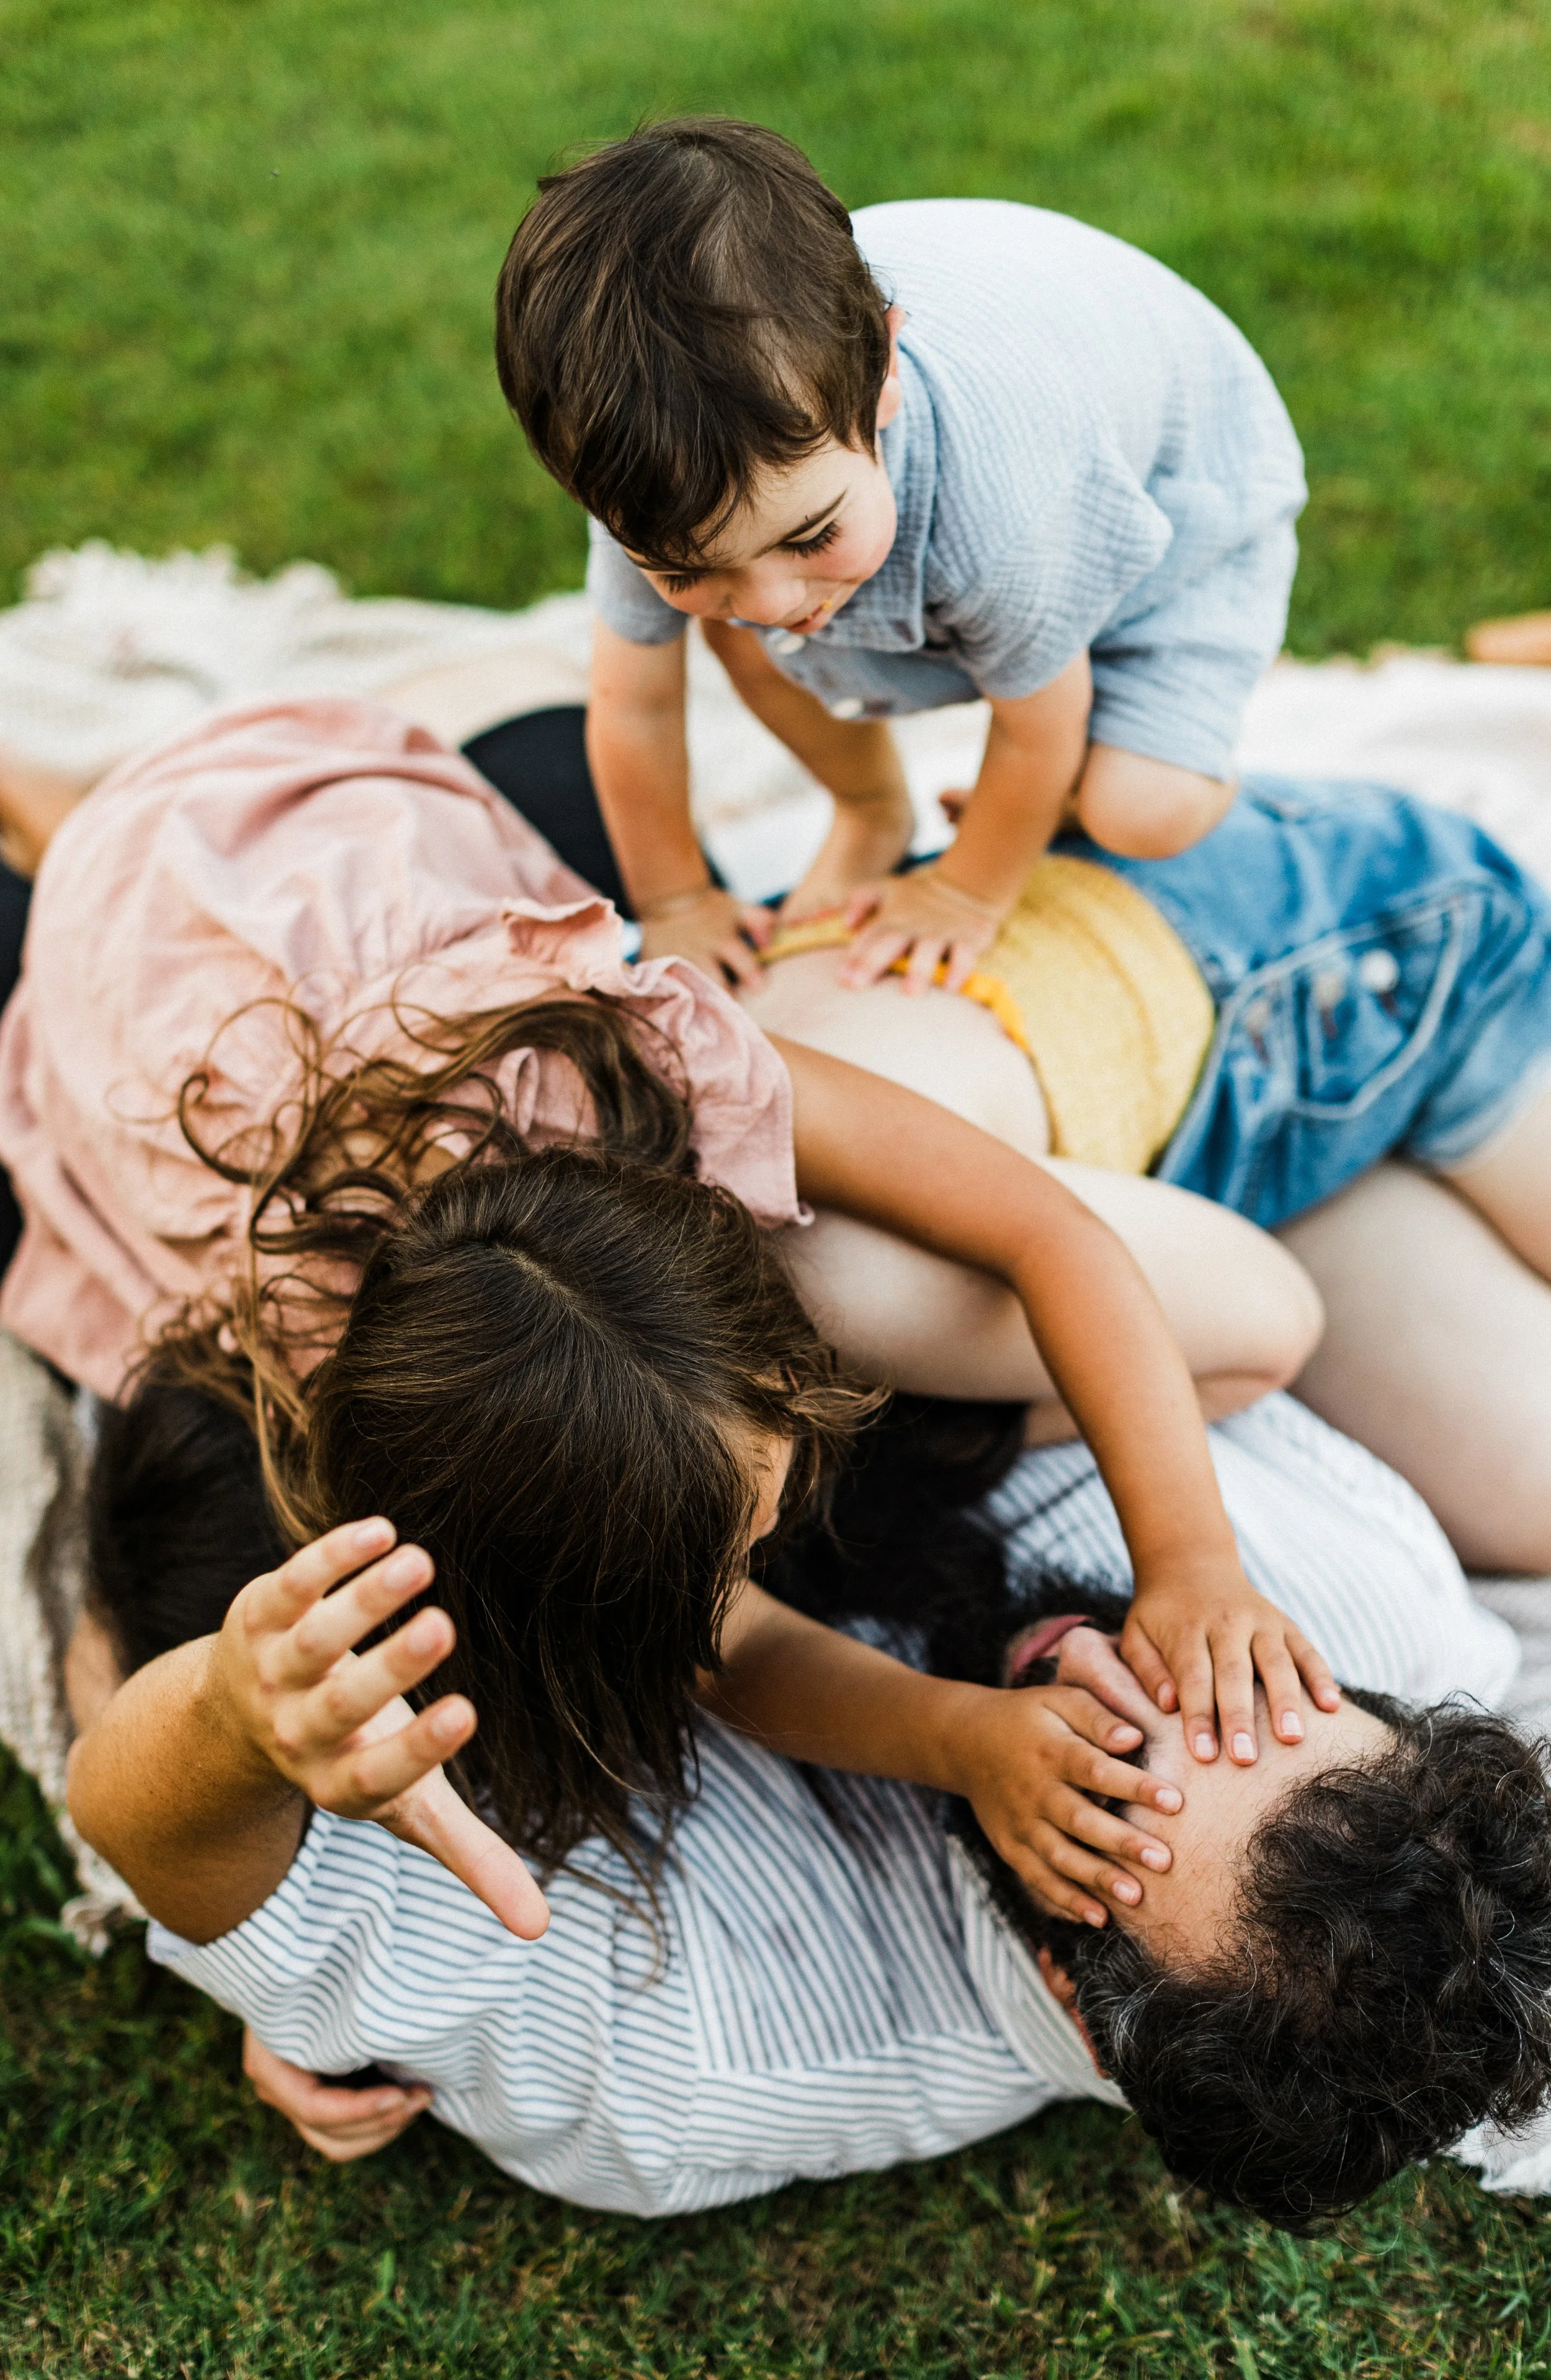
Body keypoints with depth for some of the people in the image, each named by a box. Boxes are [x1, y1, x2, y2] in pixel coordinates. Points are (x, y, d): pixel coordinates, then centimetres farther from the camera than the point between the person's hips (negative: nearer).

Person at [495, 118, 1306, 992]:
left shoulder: (1005, 517, -48)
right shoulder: (660, 477, -34)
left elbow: (1040, 736, -27)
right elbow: (633, 707, -16)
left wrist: (970, 894, -9)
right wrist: (674, 902, -3)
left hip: (1178, 472, -4)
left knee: (1140, 811, -23)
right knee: (745, 647, -11)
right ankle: (873, 815, 18)